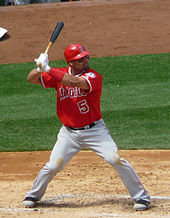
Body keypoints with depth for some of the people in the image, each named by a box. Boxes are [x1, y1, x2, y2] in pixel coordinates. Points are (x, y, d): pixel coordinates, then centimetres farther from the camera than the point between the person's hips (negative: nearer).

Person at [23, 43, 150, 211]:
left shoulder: (93, 77, -14)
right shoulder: (59, 74, -1)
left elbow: (75, 82, -33)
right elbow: (31, 79, -2)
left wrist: (48, 69, -34)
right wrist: (40, 68, -25)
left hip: (95, 131, -2)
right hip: (69, 133, 3)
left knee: (116, 160, -13)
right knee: (53, 166, -3)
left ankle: (141, 197, 0)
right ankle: (33, 195, 22)